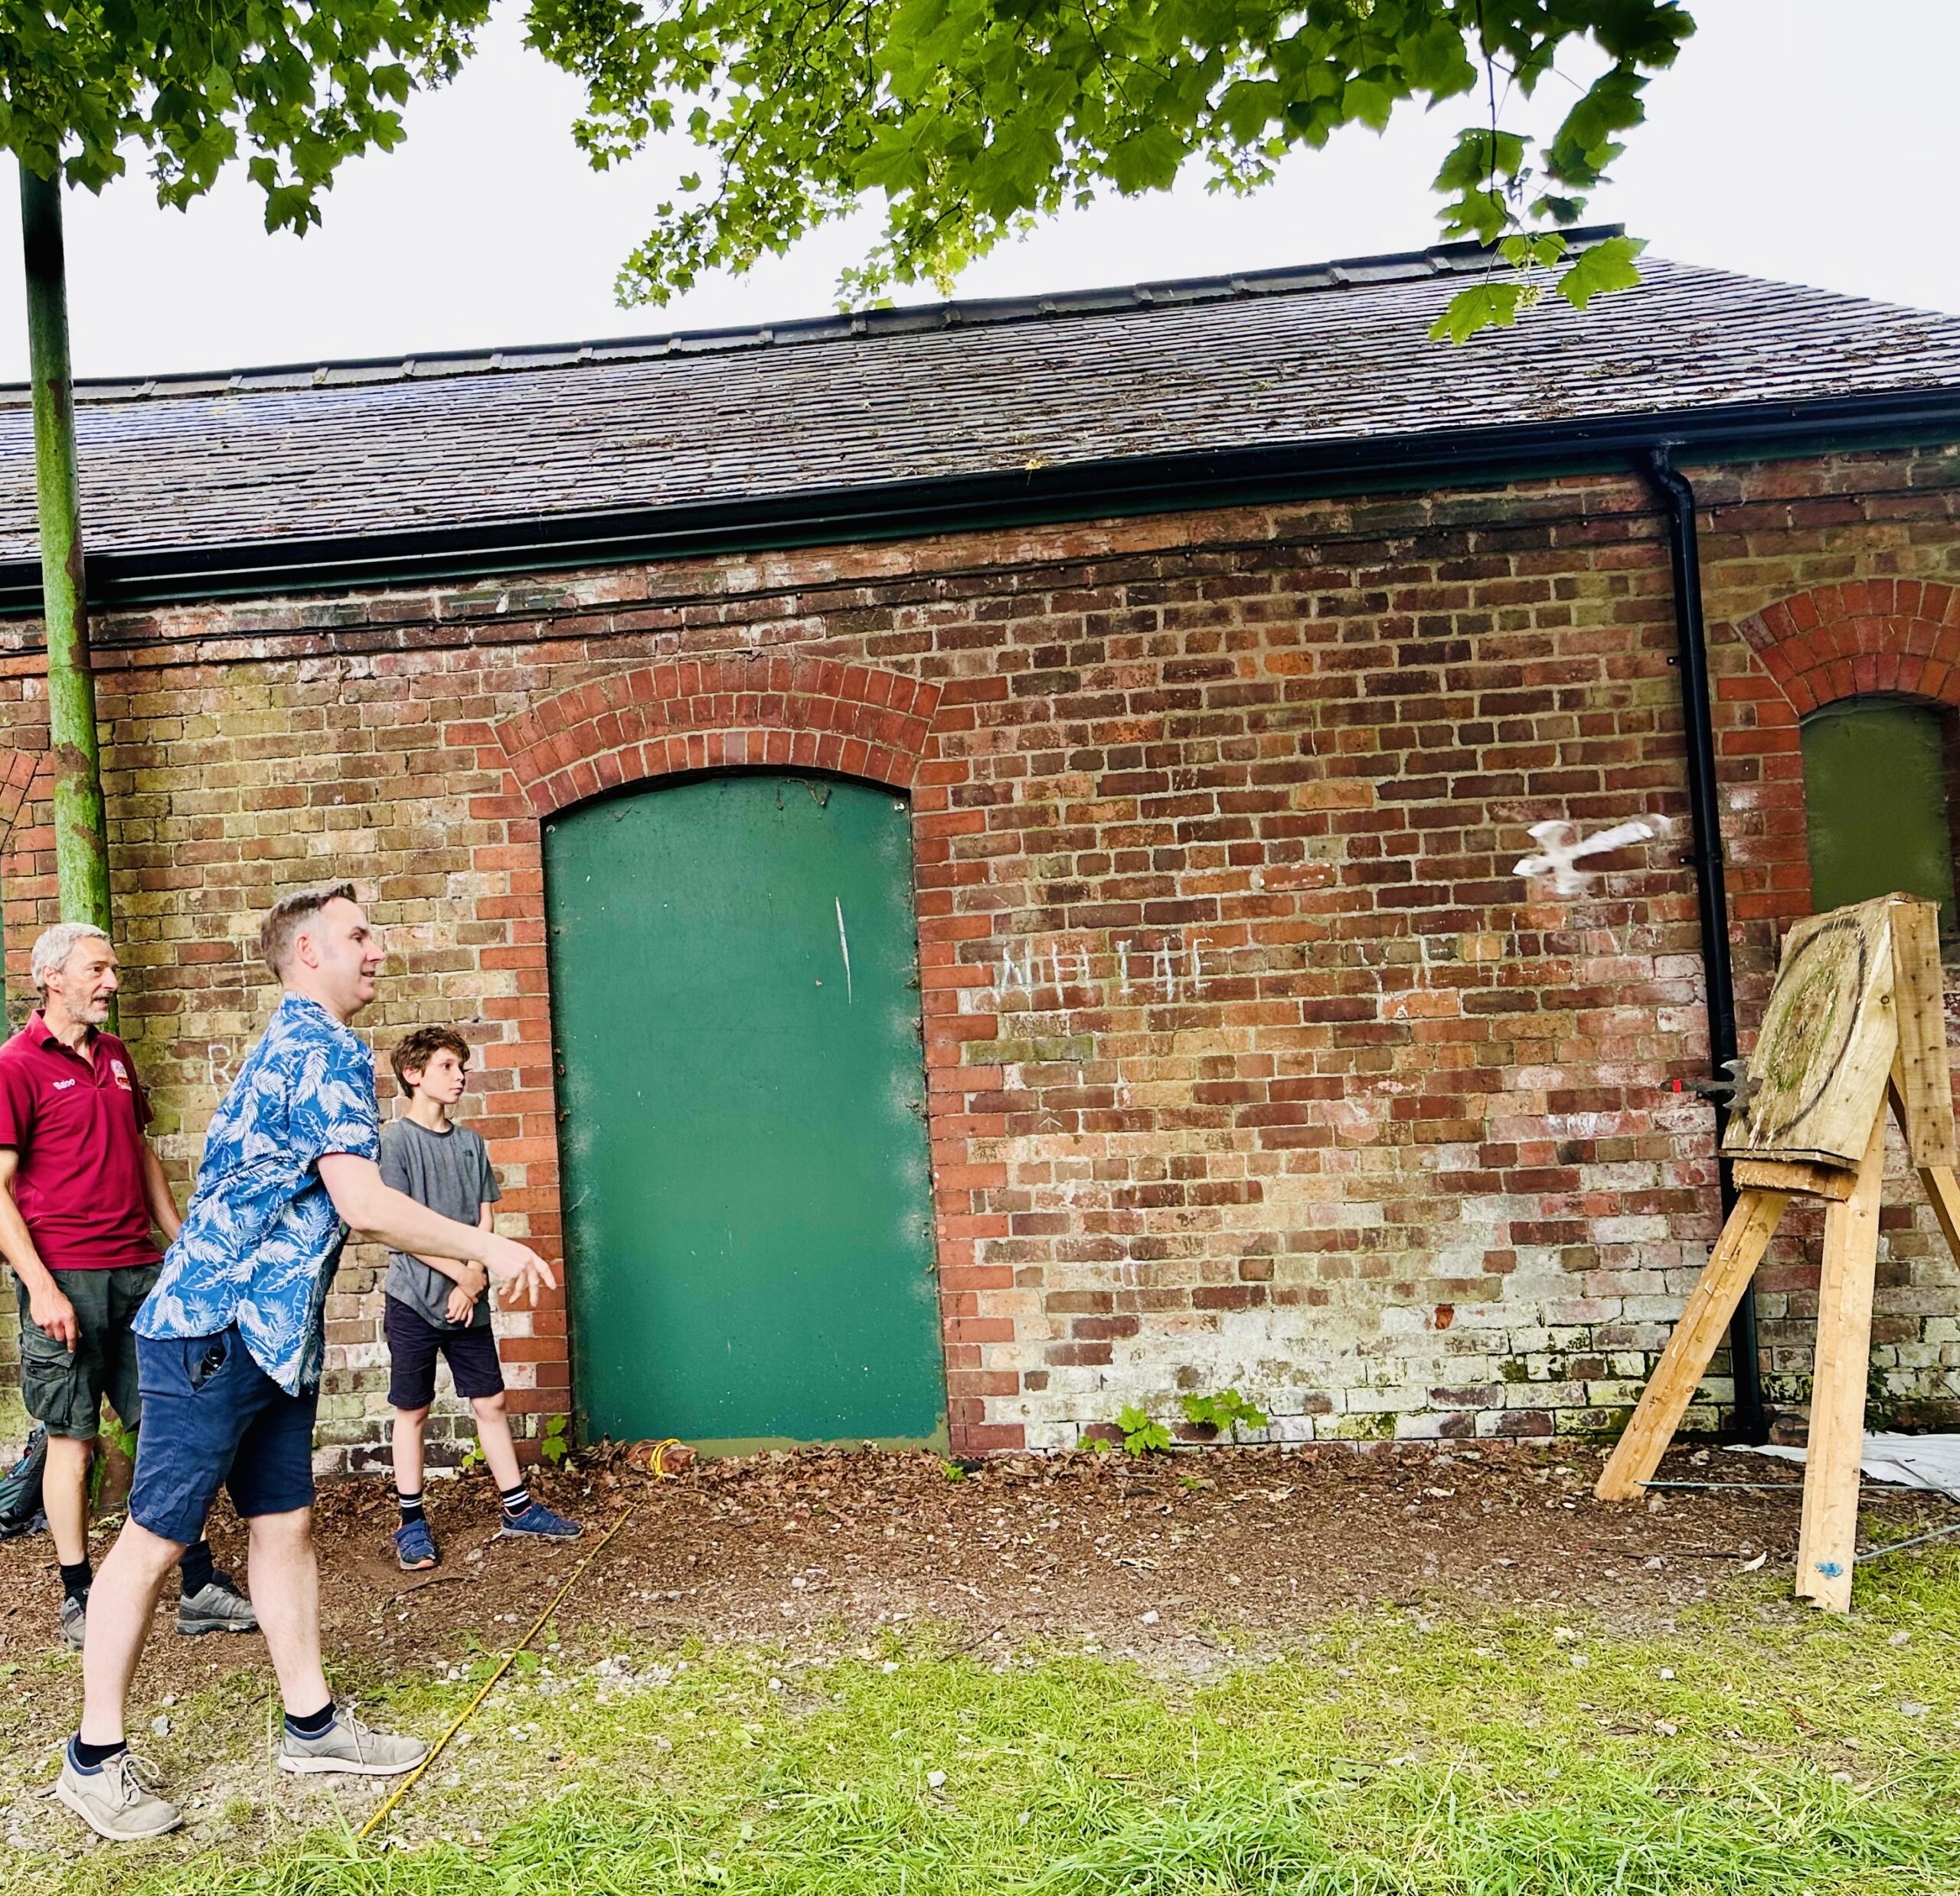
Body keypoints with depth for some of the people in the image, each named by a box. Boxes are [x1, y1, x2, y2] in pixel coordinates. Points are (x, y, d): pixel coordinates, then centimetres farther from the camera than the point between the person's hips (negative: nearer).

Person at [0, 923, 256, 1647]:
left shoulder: (116, 1056, 14)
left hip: (141, 1271, 6)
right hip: (66, 1280, -6)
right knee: (72, 1436, 5)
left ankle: (199, 1588, 12)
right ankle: (78, 1599, 20)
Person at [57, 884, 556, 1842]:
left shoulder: (295, 1043, 17)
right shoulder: (327, 1049, -16)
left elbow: (333, 1206, 23)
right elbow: (363, 1204, -22)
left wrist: (460, 1257, 23)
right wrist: (485, 1247, -11)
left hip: (275, 1334, 10)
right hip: (213, 1330, -10)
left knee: (284, 1523, 14)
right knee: (153, 1539, 3)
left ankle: (311, 1724, 23)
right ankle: (94, 1760, 17)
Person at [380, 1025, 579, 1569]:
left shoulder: (470, 1142, 8)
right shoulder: (395, 1140, -8)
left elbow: (484, 1221, 7)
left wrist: (471, 1284, -8)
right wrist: (462, 1275, -12)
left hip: (467, 1301, 5)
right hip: (414, 1300, -4)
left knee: (490, 1402, 9)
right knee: (412, 1411, 7)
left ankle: (518, 1508, 19)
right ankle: (412, 1521, 20)